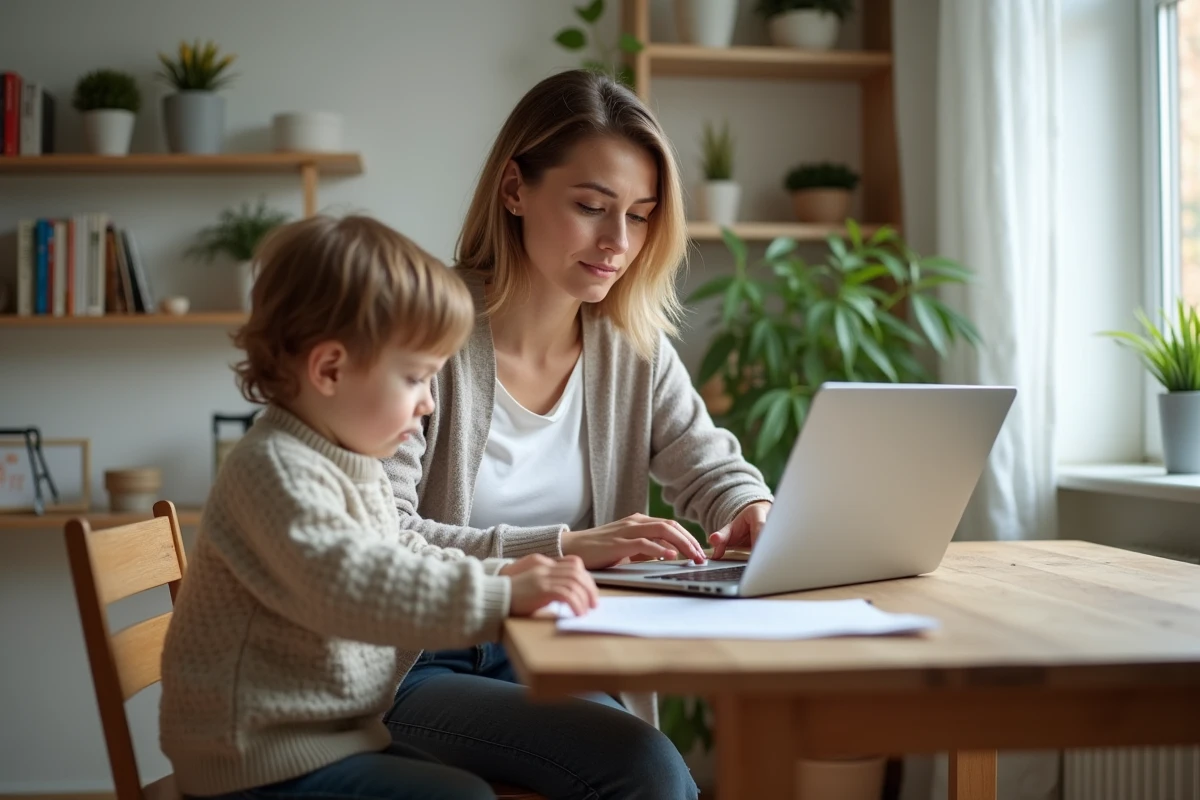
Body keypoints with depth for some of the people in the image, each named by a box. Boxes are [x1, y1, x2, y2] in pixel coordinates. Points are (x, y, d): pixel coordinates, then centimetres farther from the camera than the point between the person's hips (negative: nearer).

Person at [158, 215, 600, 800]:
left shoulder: (355, 465, 11)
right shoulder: (276, 469, -23)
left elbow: (400, 557, 21)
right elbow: (352, 584, -36)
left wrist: (500, 575, 4)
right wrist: (502, 597, -38)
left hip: (335, 735, 10)